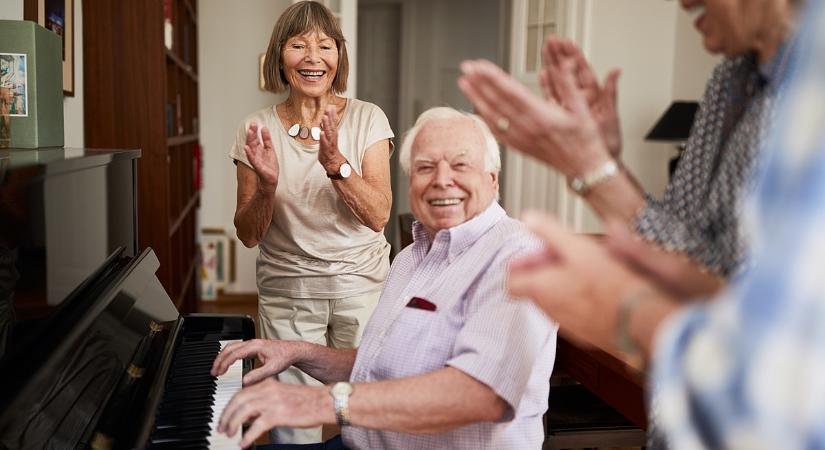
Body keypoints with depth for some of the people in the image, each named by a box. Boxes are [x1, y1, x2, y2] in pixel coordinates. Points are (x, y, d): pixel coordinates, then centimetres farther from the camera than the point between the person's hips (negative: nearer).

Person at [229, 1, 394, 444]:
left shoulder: (367, 119, -2)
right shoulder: (257, 129, 0)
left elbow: (378, 216, -10)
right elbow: (248, 235, 0)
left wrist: (335, 162, -24)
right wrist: (266, 185, -19)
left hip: (360, 286, 0)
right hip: (287, 294, 1)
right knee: (293, 427, 2)